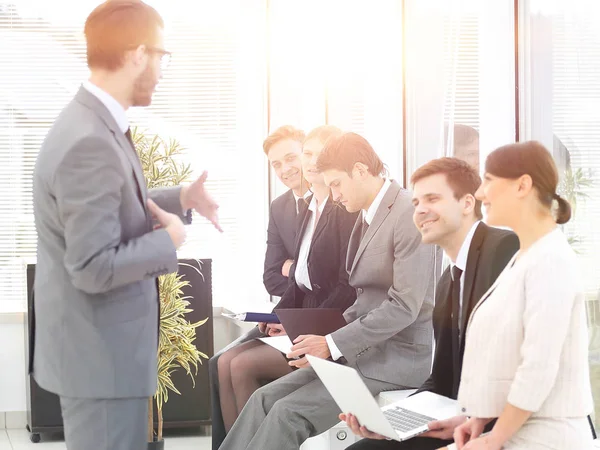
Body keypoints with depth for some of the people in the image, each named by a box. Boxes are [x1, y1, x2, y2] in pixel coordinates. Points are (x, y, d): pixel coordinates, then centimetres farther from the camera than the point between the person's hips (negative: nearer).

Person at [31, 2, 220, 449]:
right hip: (98, 355, -10)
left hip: (106, 346, 10)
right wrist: (169, 240, -15)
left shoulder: (96, 123, 6)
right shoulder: (90, 143, -26)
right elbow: (94, 268, -27)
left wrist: (182, 199, 10)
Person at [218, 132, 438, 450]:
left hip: (397, 357, -8)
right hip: (360, 349, 8)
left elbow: (404, 307, -20)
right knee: (264, 399, -6)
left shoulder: (408, 216, -15)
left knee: (289, 412, -20)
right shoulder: (367, 216, 13)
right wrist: (326, 338, 3)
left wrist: (332, 344, -21)